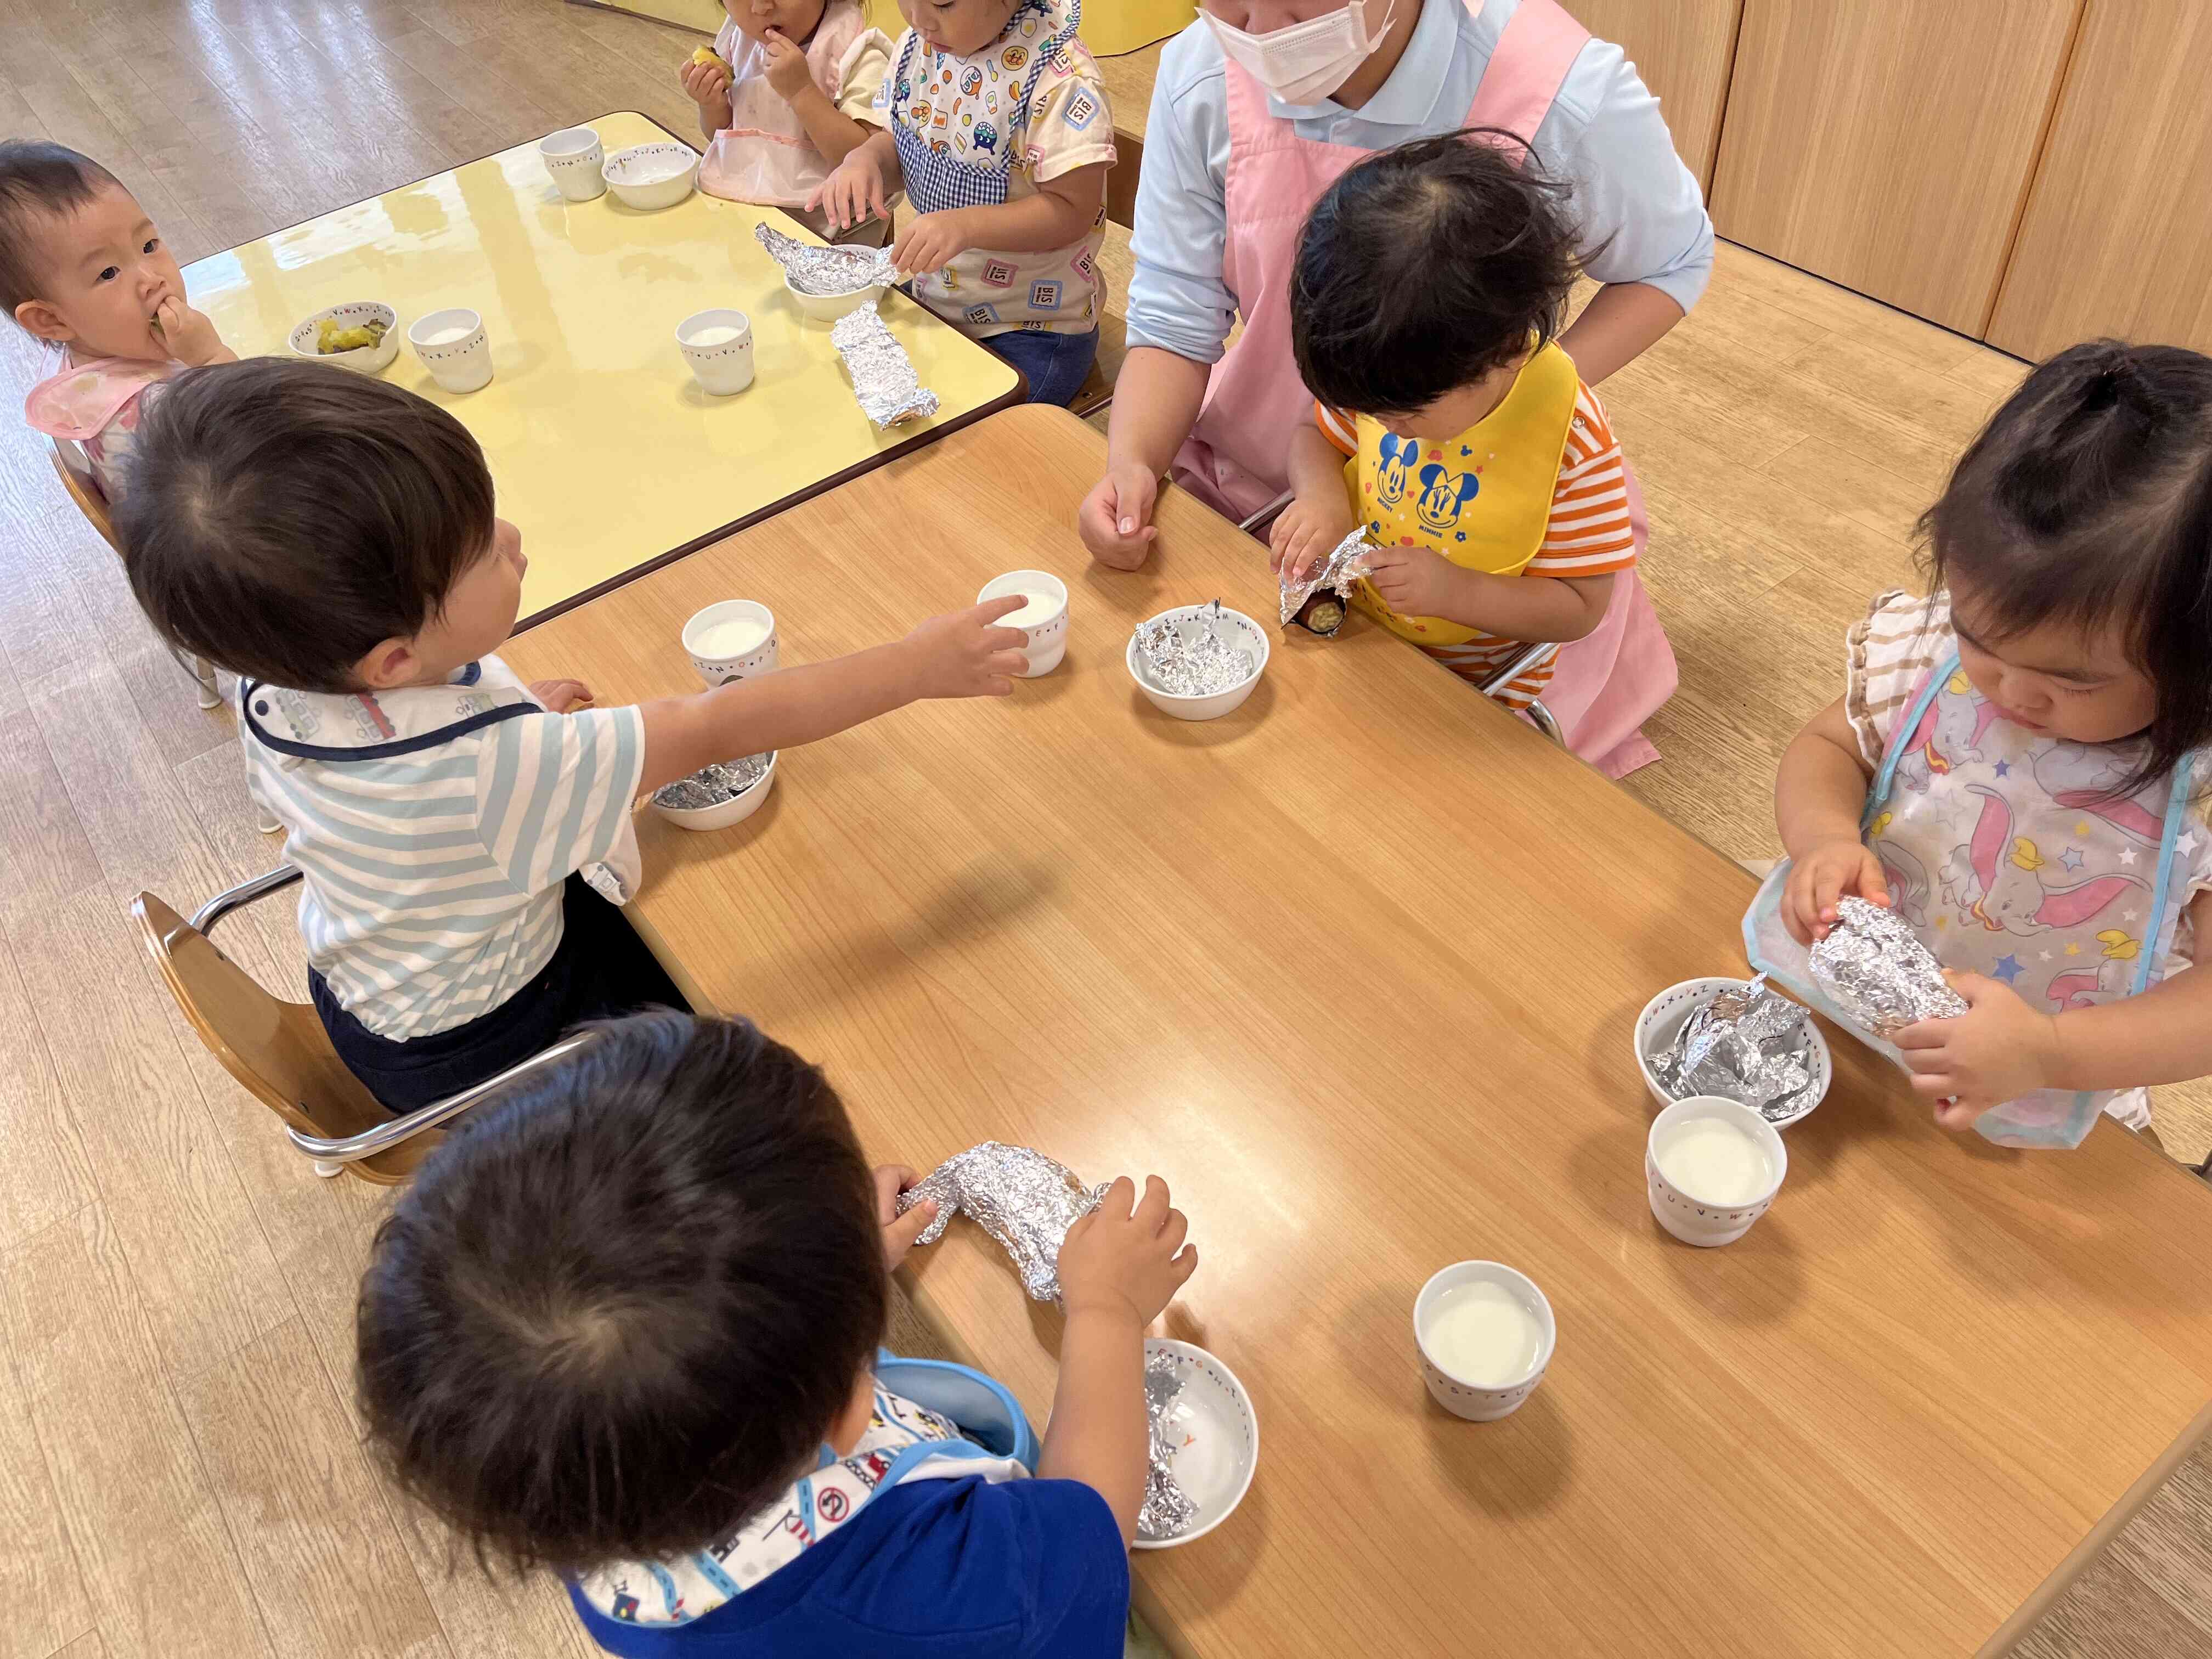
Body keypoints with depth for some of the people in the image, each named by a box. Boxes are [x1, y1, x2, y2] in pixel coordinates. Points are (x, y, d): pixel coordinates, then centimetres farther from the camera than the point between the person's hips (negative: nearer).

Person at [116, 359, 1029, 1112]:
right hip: (469, 1048, -7)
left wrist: (510, 713, -5)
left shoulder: (276, 680, -20)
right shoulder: (479, 766, -43)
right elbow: (716, 730, -37)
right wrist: (919, 664, -31)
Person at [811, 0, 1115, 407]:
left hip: (1031, 333, -7)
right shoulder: (920, 42, -1)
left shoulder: (1058, 75, -22)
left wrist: (965, 226, -34)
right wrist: (866, 159, -13)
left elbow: (1073, 210, -22)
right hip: (931, 302, 7)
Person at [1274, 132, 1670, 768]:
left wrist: (1453, 592, -30)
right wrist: (1321, 496, -15)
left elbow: (1579, 607, -16)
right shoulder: (1394, 379, -11)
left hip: (1470, 684, -5)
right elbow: (1316, 433, 9)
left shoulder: (1570, 440, -24)